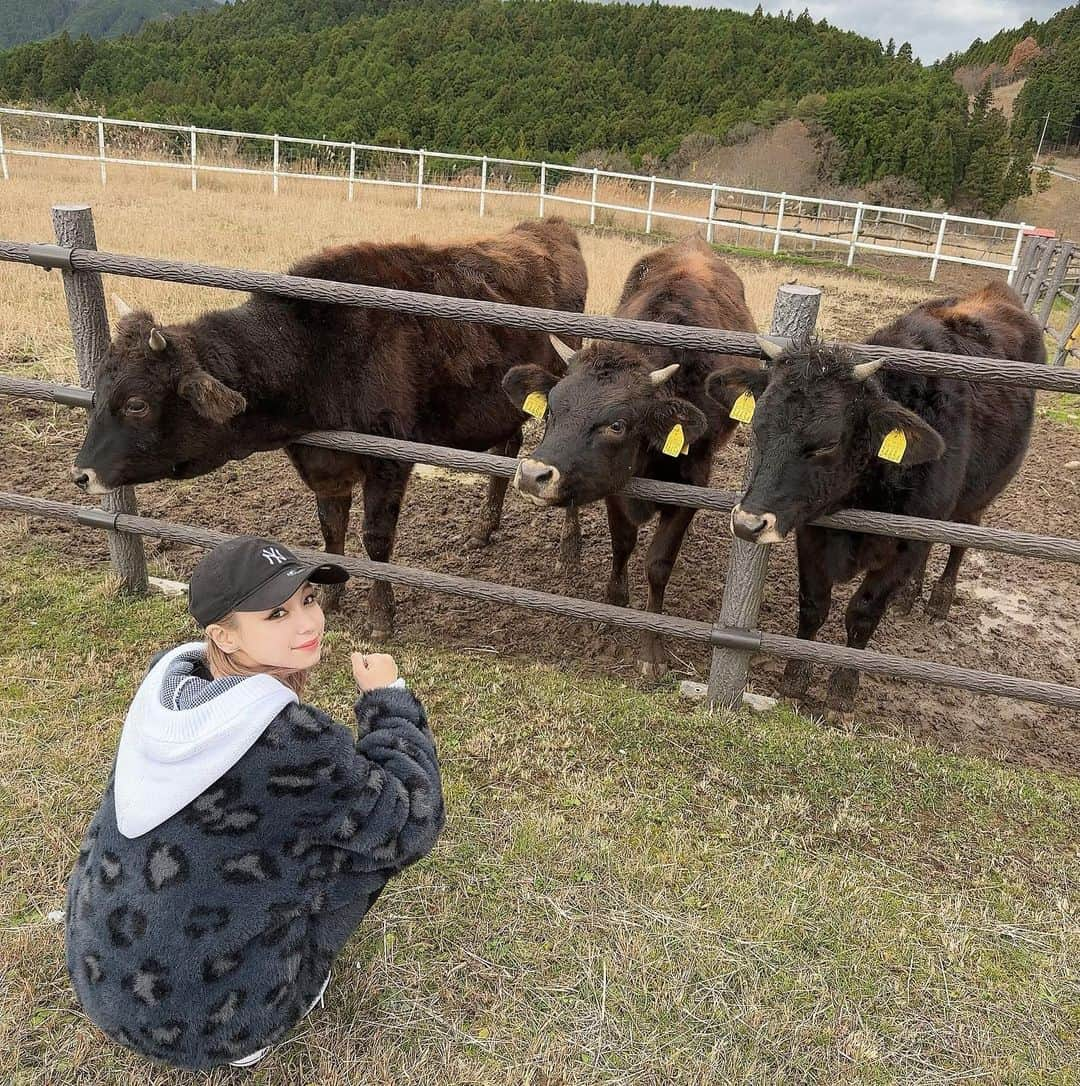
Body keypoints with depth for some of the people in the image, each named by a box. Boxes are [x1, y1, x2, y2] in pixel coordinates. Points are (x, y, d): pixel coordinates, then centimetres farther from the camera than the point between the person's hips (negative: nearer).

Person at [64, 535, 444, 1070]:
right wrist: (389, 697, -9)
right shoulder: (293, 741, -29)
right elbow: (411, 828, -16)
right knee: (370, 827, 0)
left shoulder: (166, 674, -9)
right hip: (207, 1019, -6)